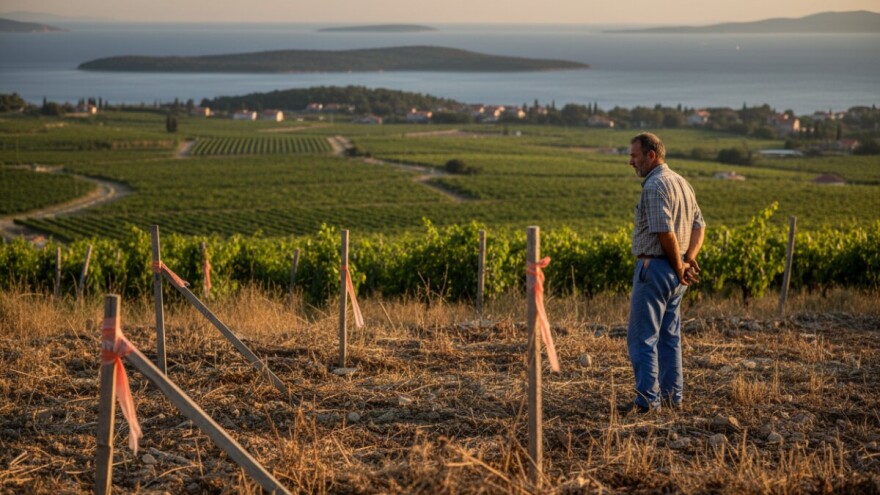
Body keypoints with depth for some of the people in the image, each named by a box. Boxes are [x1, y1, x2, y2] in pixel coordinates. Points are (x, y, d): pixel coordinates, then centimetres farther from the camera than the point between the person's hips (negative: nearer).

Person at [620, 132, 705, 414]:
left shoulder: (654, 186, -16)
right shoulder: (681, 182, 14)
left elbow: (665, 232, -23)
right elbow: (699, 225, 13)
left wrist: (679, 267, -12)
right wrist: (689, 260, 1)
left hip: (655, 267, -10)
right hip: (675, 271, 10)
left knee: (642, 337, -5)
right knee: (669, 336, 14)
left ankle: (647, 399, -5)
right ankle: (672, 396, 18)